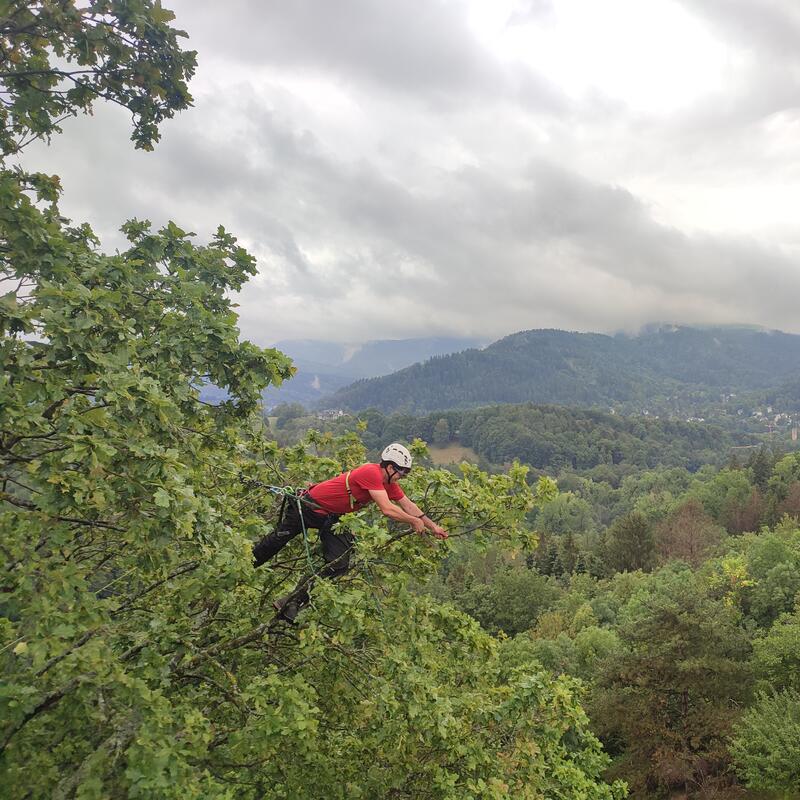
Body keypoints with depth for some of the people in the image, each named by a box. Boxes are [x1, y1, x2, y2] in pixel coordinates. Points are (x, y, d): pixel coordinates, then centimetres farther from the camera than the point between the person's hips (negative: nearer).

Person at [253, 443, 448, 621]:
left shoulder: (388, 482, -1)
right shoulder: (371, 473, -29)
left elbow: (408, 505, 7)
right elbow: (387, 509, -32)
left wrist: (433, 527, 6)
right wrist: (414, 521, -19)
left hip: (330, 517, 8)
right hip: (308, 506, -8)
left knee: (339, 566, -3)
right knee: (276, 541, 2)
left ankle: (291, 603, 4)